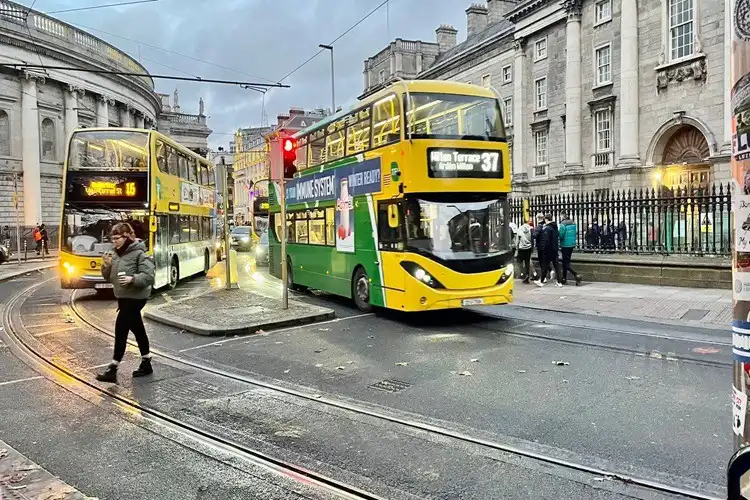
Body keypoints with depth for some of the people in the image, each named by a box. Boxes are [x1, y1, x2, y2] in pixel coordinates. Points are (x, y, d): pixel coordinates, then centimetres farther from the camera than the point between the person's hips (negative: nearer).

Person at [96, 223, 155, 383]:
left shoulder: (139, 253, -15)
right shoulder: (116, 253, 9)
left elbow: (149, 276, -19)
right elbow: (109, 277, 12)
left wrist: (132, 279, -34)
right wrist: (107, 265, -6)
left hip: (135, 297, -8)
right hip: (123, 297, 8)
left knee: (120, 330, -9)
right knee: (137, 329, 15)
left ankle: (112, 370, -2)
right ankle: (146, 364, 26)